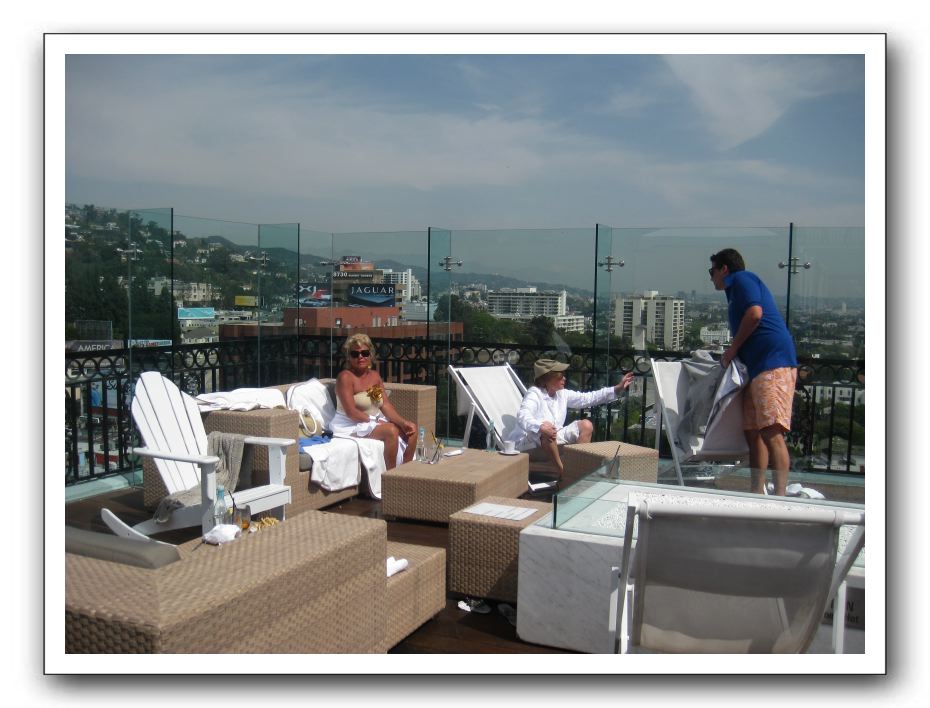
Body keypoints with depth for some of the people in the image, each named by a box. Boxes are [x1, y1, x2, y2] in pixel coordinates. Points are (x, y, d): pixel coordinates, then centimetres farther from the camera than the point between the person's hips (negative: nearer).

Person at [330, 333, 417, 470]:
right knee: (391, 430, -28)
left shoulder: (375, 376, 10)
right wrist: (376, 421, -19)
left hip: (374, 421, 8)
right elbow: (351, 412, -19)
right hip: (351, 426, -8)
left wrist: (403, 422, -12)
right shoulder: (345, 377, -12)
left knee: (411, 429, -6)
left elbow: (386, 405, 3)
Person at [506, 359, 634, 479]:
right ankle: (562, 472, -25)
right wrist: (539, 426, -58)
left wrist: (617, 389, 2)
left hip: (554, 439, 8)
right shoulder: (534, 394, -18)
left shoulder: (562, 394, 5)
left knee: (586, 425, -2)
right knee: (545, 433, -41)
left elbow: (587, 398, 8)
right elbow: (523, 416, -36)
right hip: (527, 441, -8)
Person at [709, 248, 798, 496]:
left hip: (773, 363, -10)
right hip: (759, 367, 10)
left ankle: (779, 497, -21)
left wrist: (732, 348, -7)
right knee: (753, 433, 9)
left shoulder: (741, 278, 1)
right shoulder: (737, 288, 29)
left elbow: (754, 313, -15)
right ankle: (757, 493, 12)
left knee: (771, 433, -17)